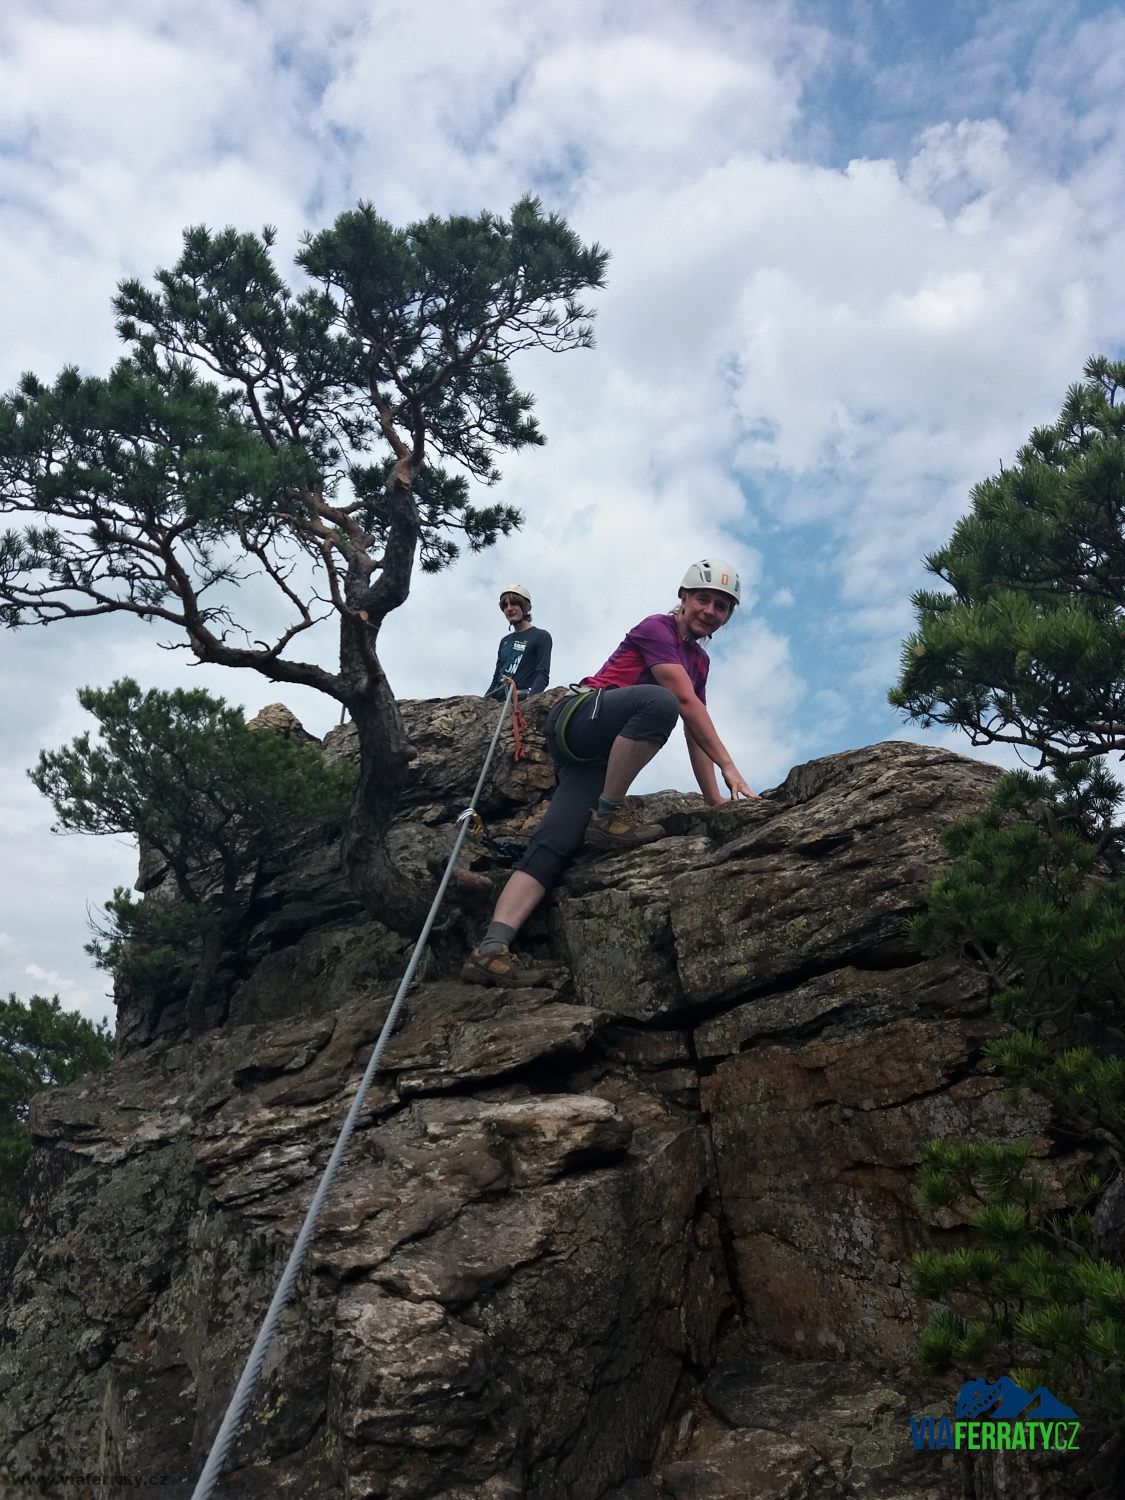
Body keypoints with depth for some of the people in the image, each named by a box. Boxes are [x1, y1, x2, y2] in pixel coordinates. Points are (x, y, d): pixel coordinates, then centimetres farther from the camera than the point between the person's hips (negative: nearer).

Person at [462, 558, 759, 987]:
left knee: (553, 846, -13)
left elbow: (694, 736, 18)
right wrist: (728, 765, -17)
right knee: (660, 701, -35)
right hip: (578, 718, -7)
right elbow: (687, 701, -15)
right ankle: (608, 816, -24)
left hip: (595, 756, 8)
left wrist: (714, 800, 9)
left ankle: (491, 950, -26)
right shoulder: (657, 628, -3)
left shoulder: (699, 660, 23)